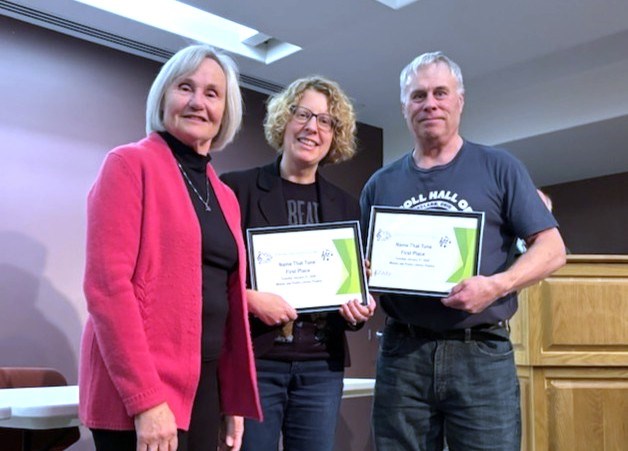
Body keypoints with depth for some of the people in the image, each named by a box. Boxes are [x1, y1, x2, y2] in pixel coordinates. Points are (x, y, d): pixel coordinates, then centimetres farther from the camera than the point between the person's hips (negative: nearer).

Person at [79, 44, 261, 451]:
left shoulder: (225, 198, 14)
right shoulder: (130, 164, -6)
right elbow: (107, 284, -15)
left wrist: (234, 400, 11)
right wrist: (145, 398, -20)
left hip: (203, 385, 7)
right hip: (138, 391, -7)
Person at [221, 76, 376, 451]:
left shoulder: (346, 206, 12)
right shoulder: (237, 188, 0)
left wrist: (359, 311, -3)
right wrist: (249, 298, -18)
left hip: (322, 366, 4)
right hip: (253, 360, -3)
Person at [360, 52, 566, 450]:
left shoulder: (498, 168, 4)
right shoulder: (381, 184, 12)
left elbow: (552, 249, -1)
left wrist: (497, 285, -18)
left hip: (482, 353, -2)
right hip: (402, 353, 2)